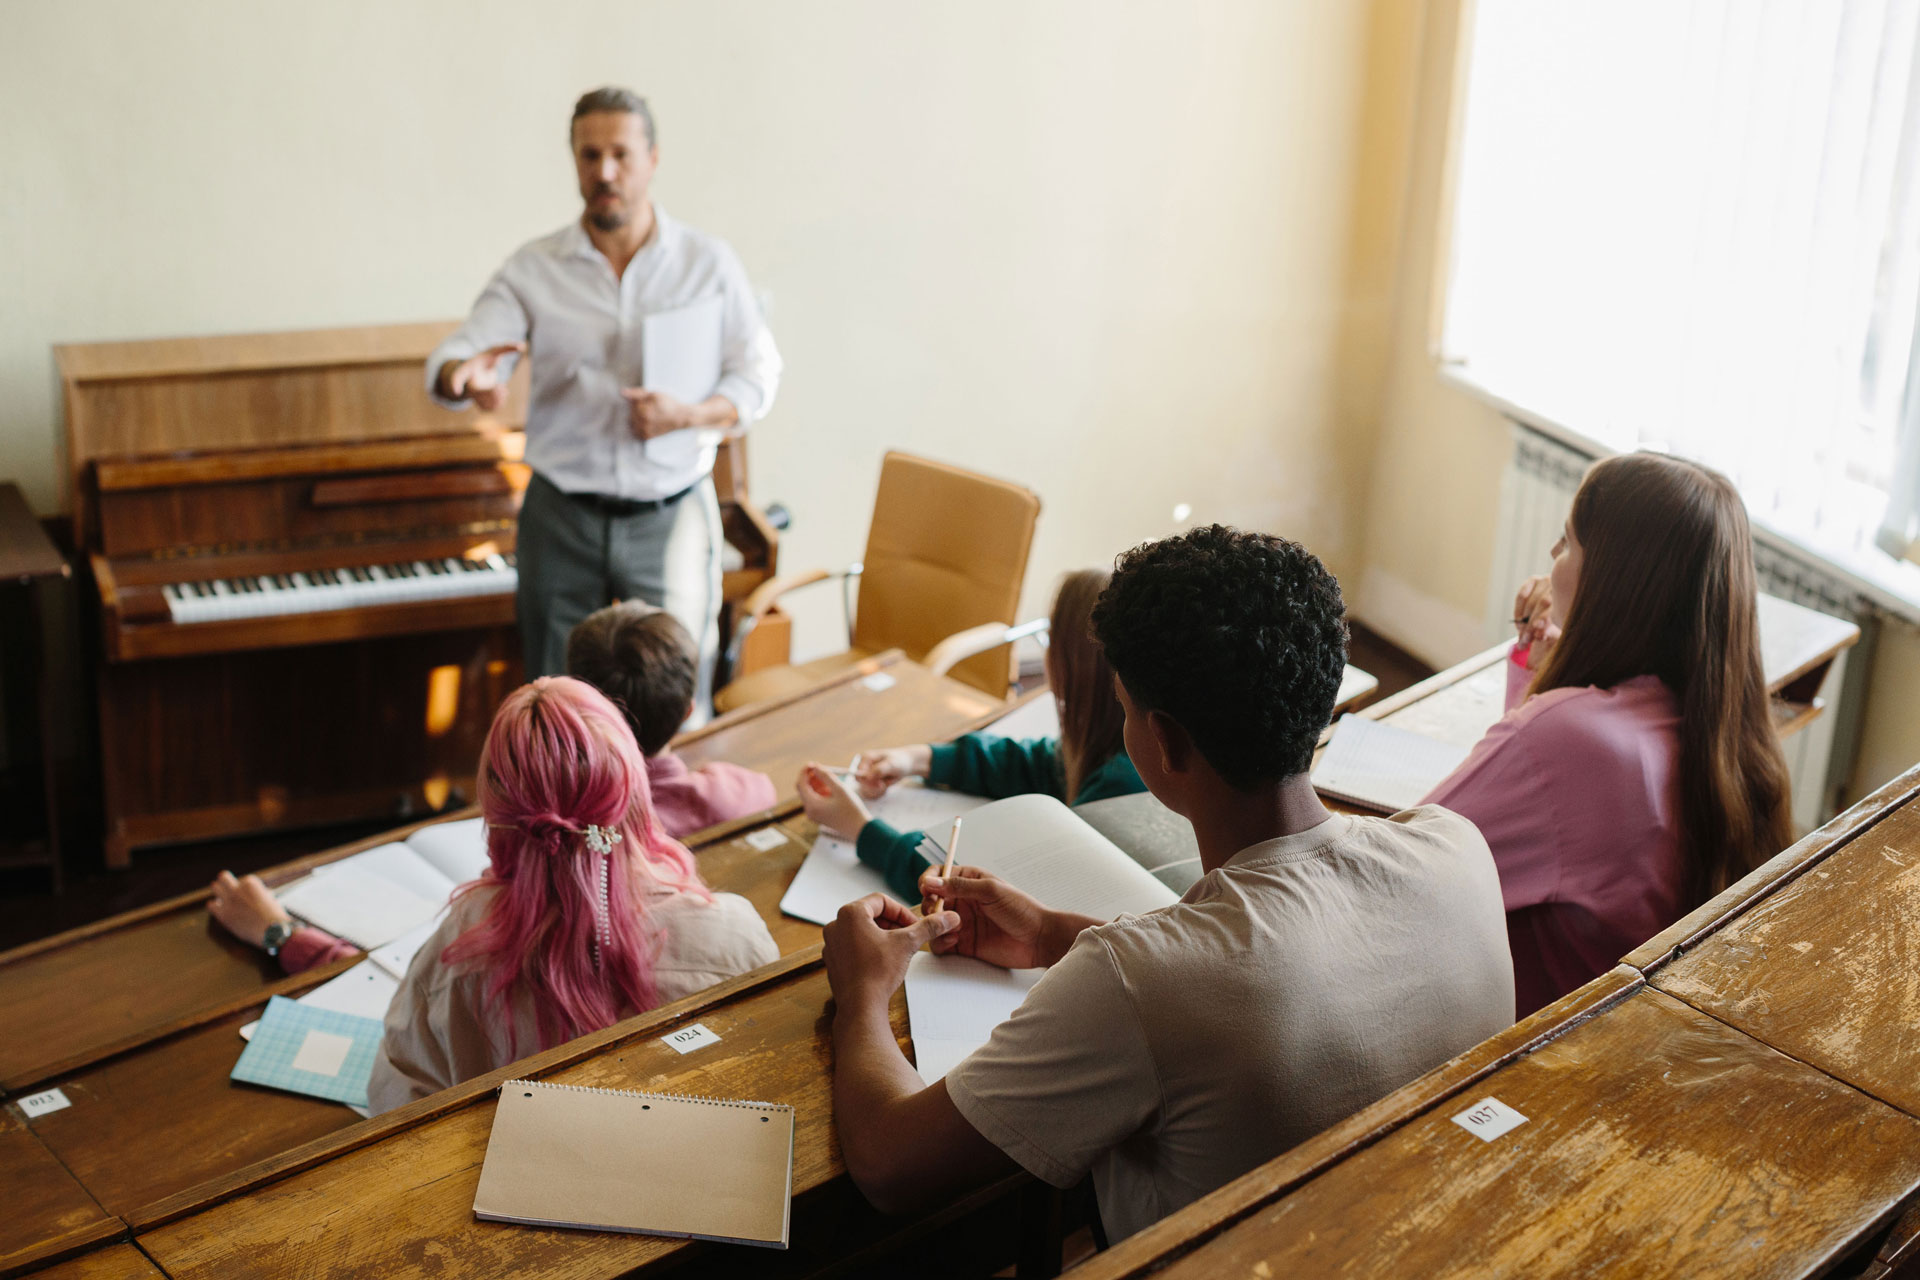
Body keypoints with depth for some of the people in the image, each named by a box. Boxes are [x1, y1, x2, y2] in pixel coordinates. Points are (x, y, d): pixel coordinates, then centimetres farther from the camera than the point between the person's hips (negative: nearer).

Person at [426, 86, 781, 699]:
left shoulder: (709, 263, 2)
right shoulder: (533, 269, 1)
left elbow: (756, 377, 2)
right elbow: (449, 360, -7)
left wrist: (687, 415, -18)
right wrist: (467, 375, -32)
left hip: (670, 514, -1)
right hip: (562, 517, 1)